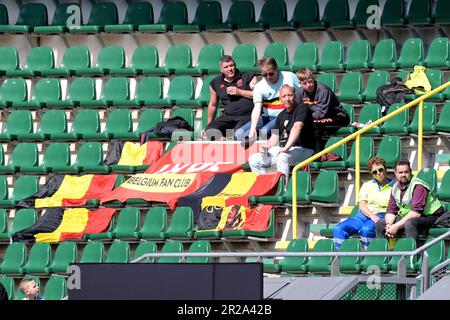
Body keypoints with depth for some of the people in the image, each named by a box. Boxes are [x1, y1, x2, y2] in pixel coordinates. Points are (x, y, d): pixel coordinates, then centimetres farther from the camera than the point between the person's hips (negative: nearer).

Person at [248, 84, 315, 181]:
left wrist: (287, 147, -37)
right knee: (254, 160, -2)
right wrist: (267, 147, -7)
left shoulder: (302, 109, -8)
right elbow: (274, 137, 17)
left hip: (303, 150, -8)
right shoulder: (281, 116, 17)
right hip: (283, 149, 8)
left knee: (282, 157, -40)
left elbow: (297, 128, -25)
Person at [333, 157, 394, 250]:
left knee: (366, 230, -39)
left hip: (381, 216, -4)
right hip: (362, 215, 4)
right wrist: (372, 216, -12)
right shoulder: (367, 185, 23)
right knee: (338, 229, -23)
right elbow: (362, 205, 9)